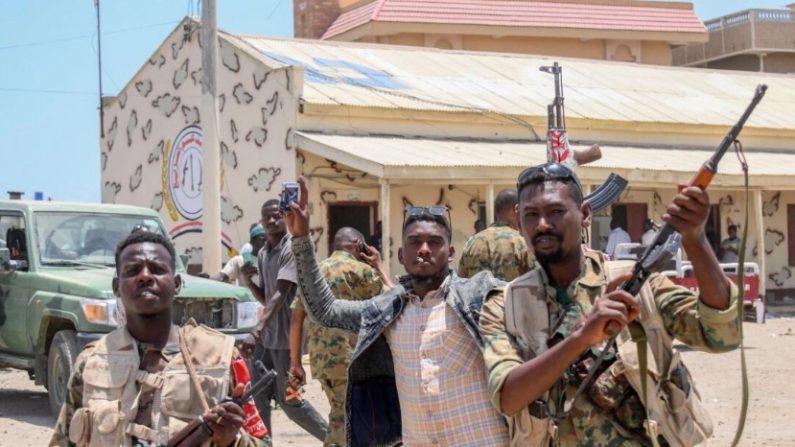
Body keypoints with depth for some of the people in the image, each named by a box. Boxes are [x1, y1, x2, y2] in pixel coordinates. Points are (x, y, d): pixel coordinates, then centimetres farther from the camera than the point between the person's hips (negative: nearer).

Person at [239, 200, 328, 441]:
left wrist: (255, 332, -34)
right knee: (259, 396, 5)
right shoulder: (263, 253, 12)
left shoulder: (291, 249, -15)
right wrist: (248, 281, -3)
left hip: (286, 337, -8)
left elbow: (280, 295, -25)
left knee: (288, 400, -1)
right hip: (267, 336, 8)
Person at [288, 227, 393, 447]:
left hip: (319, 360, 6)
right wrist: (379, 266, 15)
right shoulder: (361, 270, -3)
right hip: (351, 359, -6)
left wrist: (295, 363, 16)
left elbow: (296, 319, 12)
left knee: (340, 417, 20)